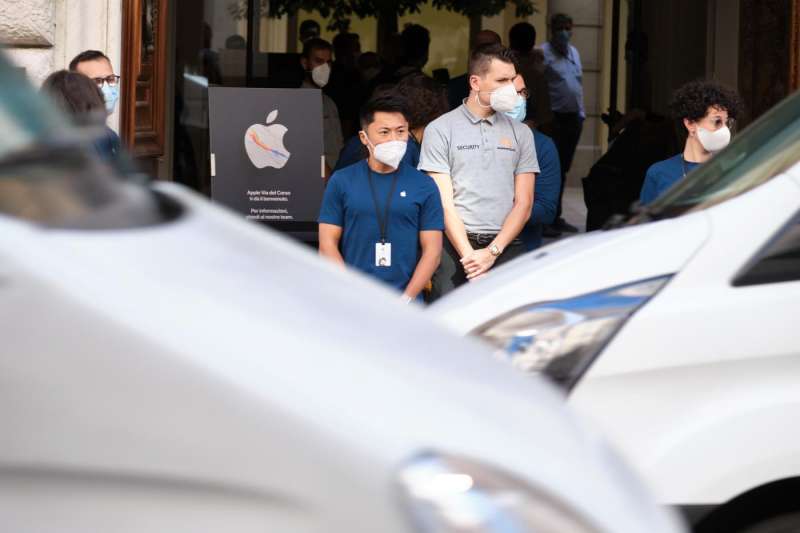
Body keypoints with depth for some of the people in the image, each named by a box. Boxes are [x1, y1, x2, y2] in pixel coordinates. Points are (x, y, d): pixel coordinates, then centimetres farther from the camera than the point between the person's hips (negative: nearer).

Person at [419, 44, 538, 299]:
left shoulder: (520, 133, 13)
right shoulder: (440, 130, 4)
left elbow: (524, 202, 8)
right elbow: (444, 202, -3)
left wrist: (492, 252, -6)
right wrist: (469, 255, -13)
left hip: (506, 246, 2)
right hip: (456, 246, -2)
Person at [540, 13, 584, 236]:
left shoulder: (574, 52, 17)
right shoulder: (544, 53, -8)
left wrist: (581, 112, 15)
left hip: (573, 117, 7)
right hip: (554, 117, -7)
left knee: (563, 169, 12)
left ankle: (556, 217, 19)